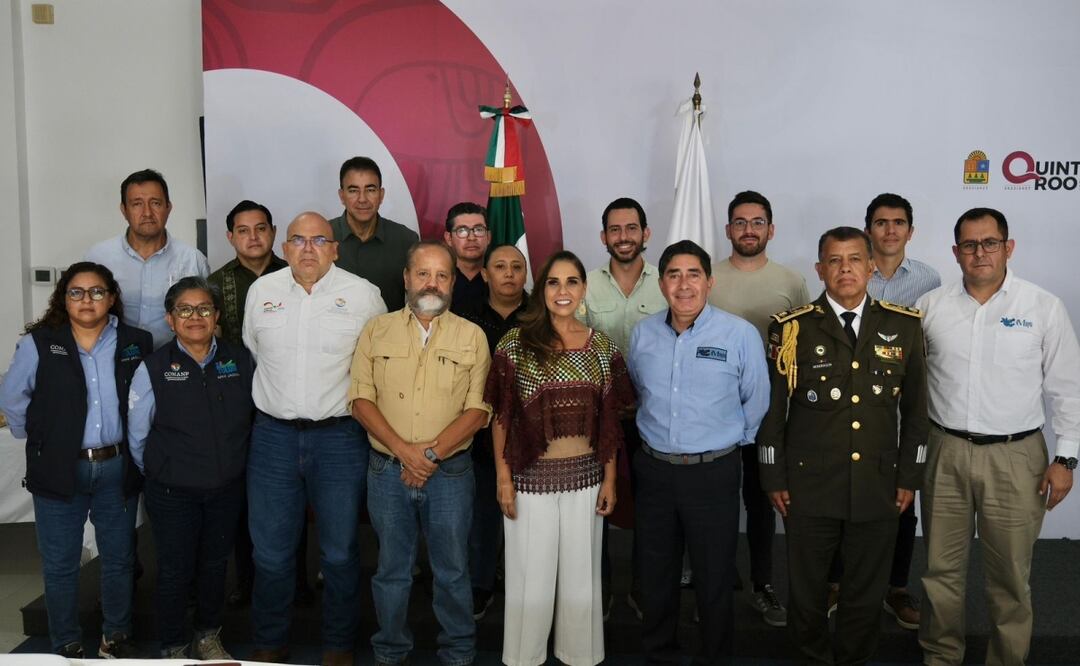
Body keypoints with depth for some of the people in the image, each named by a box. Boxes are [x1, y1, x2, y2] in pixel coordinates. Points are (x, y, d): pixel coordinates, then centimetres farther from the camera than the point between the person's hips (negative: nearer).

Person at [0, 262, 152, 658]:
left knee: (119, 558, 13)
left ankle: (116, 638, 31)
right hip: (59, 469, -1)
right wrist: (40, 440, 5)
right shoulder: (38, 344, -5)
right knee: (60, 563, 9)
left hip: (118, 468, 2)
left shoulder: (136, 343, -2)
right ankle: (67, 647, 25)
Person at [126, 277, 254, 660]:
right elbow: (137, 434, 0)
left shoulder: (240, 361, -2)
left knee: (215, 566, 17)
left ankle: (208, 637, 38)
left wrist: (235, 462, 10)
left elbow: (252, 416, 9)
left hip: (227, 488, 3)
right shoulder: (154, 368, -9)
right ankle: (173, 649, 28)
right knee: (175, 571, 8)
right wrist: (157, 473, 7)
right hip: (173, 494, -2)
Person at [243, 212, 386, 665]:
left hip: (340, 437, -2)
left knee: (339, 551, 9)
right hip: (273, 435, 2)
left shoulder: (363, 295, -4)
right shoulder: (261, 291, 5)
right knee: (271, 551, 11)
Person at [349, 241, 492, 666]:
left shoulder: (472, 336, 1)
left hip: (450, 472, -1)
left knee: (452, 571, 10)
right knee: (392, 569, 14)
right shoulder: (376, 331, 4)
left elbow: (478, 410, -5)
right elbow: (361, 399, -3)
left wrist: (431, 453, -15)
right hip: (387, 471, 1)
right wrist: (402, 450, -15)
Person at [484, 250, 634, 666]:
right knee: (530, 575, 10)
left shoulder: (602, 347, 2)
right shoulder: (516, 343, -6)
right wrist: (503, 479, -6)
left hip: (585, 475, 2)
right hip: (530, 476, -2)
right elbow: (500, 417, -4)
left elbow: (609, 420, 6)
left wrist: (610, 479, 5)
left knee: (581, 573, 15)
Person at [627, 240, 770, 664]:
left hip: (713, 473, -3)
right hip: (653, 469, 4)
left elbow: (756, 402, 0)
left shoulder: (740, 334, -12)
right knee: (655, 576, 16)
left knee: (714, 579, 10)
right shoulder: (643, 334, 1)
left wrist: (727, 440, 9)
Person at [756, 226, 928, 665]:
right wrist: (774, 478, -2)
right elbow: (771, 409, -2)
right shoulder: (792, 328, -6)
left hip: (879, 487, 2)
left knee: (866, 593, 14)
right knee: (807, 590, 12)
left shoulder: (904, 326, 1)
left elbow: (915, 409, 7)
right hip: (809, 485, -1)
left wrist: (909, 476, 6)